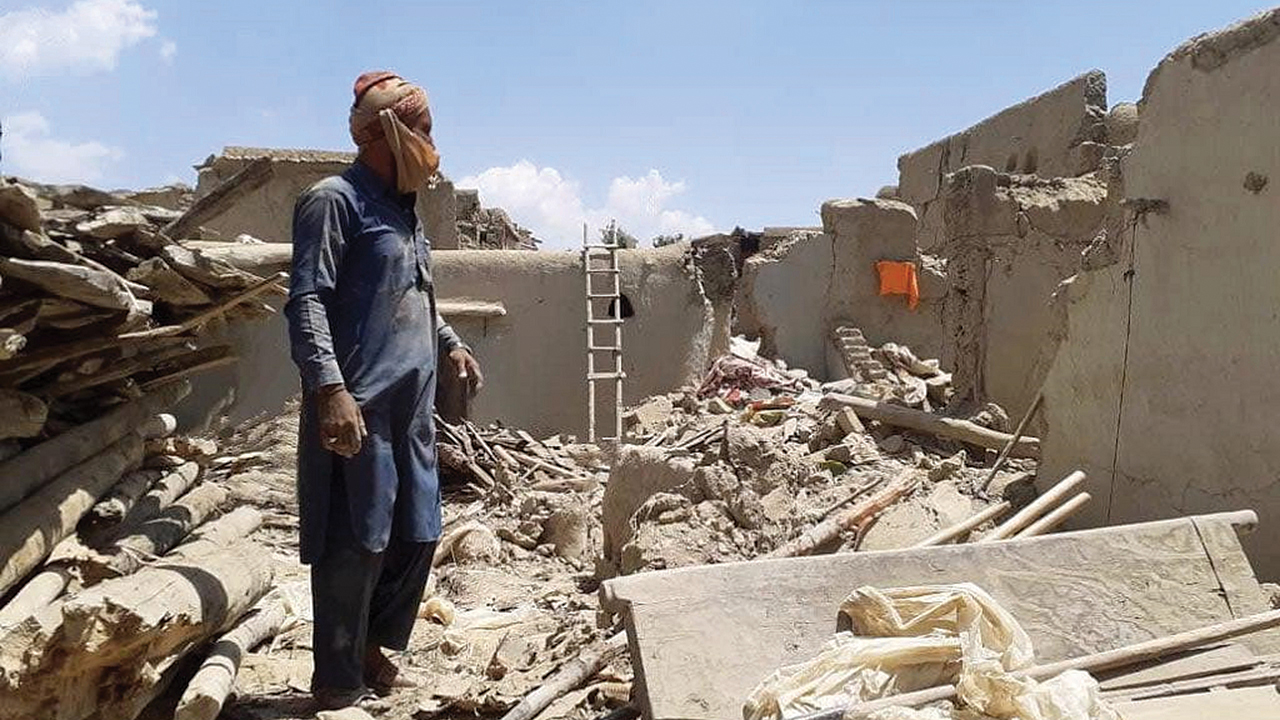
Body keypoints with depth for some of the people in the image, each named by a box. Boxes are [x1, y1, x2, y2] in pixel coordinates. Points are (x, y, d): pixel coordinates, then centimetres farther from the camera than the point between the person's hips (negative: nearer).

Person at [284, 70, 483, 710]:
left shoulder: (401, 209, 20)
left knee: (417, 536, 14)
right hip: (358, 406, -9)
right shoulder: (333, 200, -7)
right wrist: (329, 388, -24)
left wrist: (448, 343, 27)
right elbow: (306, 302, -16)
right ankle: (339, 683, 13)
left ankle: (373, 650, 32)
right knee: (356, 543, -2)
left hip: (411, 407, 9)